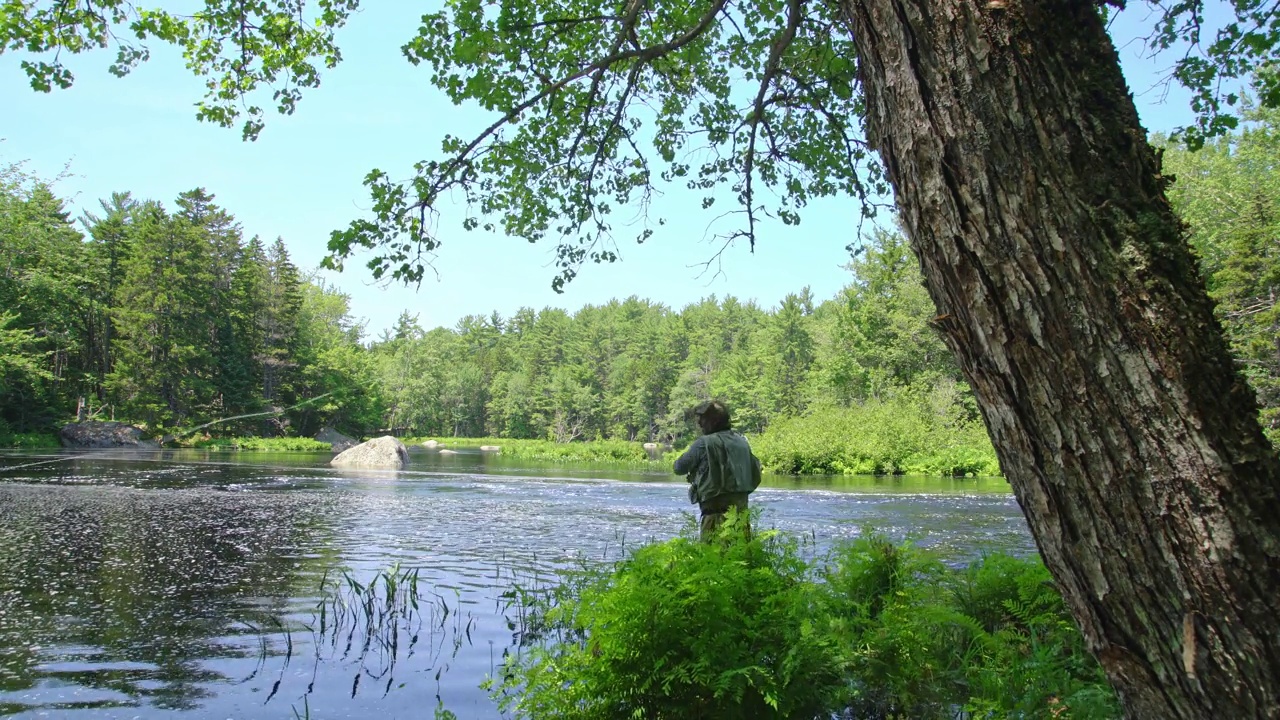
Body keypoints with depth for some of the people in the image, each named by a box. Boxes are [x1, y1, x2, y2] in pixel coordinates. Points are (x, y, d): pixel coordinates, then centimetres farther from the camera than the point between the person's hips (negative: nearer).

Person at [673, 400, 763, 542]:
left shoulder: (704, 443, -10)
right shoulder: (742, 441, 8)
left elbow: (679, 468, -2)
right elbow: (756, 473, 17)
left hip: (717, 510, -7)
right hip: (741, 507, 7)